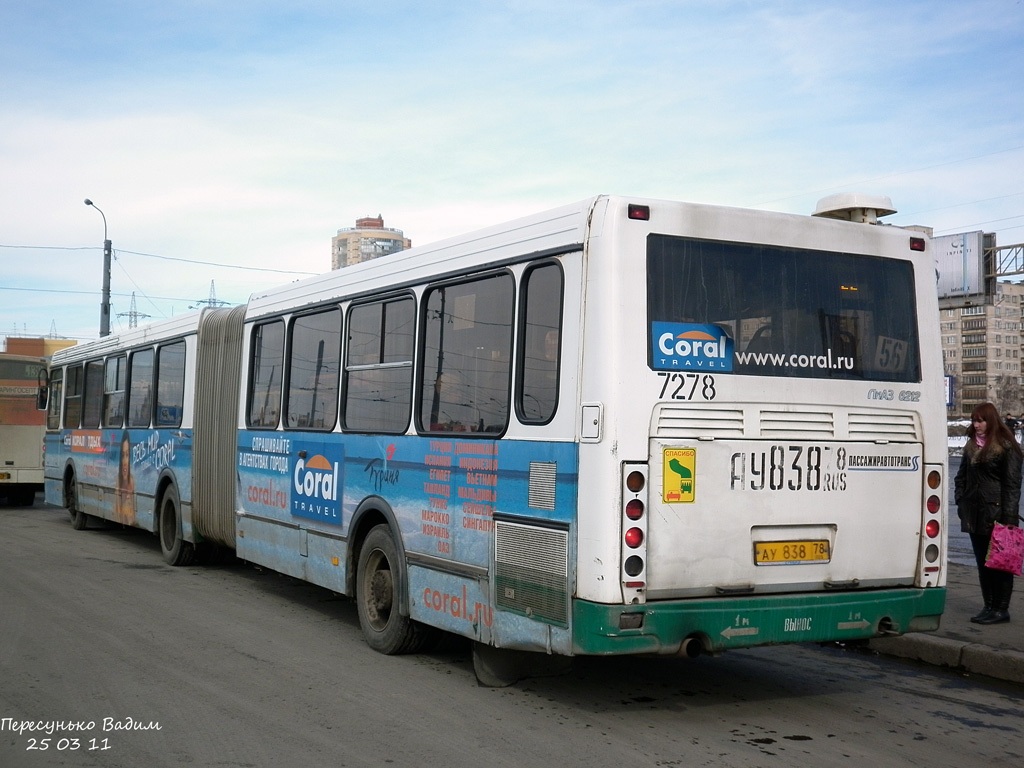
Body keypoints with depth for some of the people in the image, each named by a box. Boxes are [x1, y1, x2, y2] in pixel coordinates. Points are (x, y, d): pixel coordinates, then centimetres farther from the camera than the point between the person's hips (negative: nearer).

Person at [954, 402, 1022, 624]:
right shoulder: (971, 445, 14)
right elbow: (961, 477, 23)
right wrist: (960, 500, 9)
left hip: (997, 513, -7)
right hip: (975, 513, 7)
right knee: (982, 562, 11)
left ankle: (1001, 609, 5)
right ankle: (989, 607, 19)